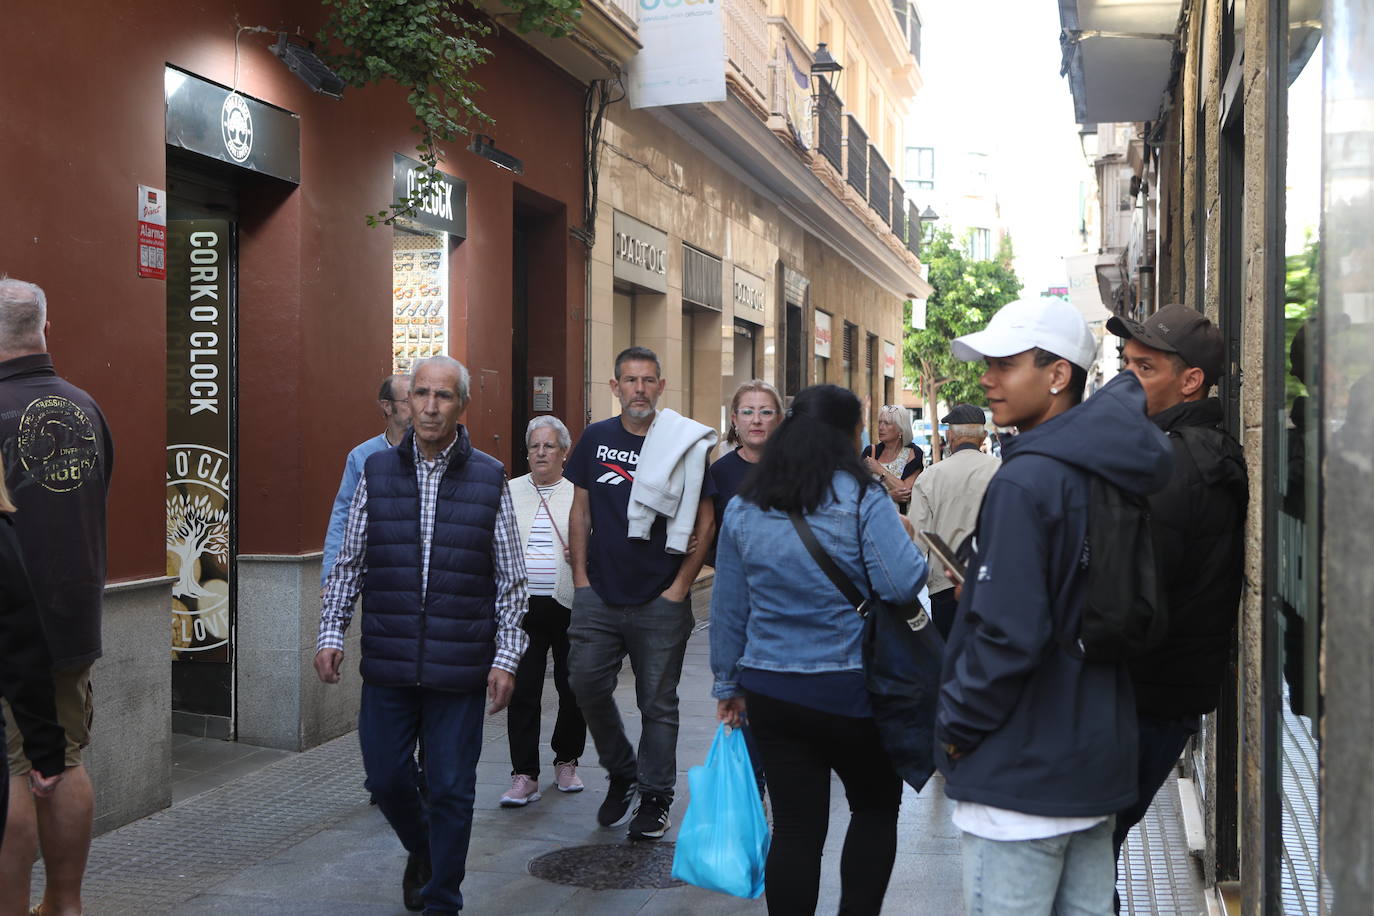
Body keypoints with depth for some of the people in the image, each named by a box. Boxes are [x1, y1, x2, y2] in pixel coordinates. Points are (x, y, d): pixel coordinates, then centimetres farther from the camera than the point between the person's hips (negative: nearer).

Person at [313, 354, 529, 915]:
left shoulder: (490, 479, 0)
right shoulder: (377, 471, 4)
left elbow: (511, 579, 3)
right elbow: (349, 563, 11)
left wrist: (506, 656, -1)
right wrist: (331, 633, 3)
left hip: (459, 667, -2)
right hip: (387, 663, 2)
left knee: (451, 788, 5)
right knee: (384, 775, 10)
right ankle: (422, 852, 41)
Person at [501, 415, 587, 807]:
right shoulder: (508, 492, 10)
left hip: (569, 605, -1)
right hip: (523, 606, 1)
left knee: (573, 690, 9)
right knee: (522, 692, -2)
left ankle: (566, 762, 29)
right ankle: (524, 776, 5)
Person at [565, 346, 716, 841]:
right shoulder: (596, 438, 6)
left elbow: (706, 521, -1)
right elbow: (580, 510, 11)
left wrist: (681, 585, -6)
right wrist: (581, 577, 4)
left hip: (661, 600, -2)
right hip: (600, 593, 3)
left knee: (658, 702, 5)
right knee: (586, 683, -2)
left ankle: (655, 795, 22)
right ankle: (621, 772, 22)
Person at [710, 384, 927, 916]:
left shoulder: (743, 507, 3)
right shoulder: (862, 498, -11)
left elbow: (727, 607, 8)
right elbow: (903, 585, -18)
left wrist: (728, 683, 18)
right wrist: (907, 540, 3)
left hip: (770, 691, 3)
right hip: (849, 691, -3)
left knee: (795, 827, 10)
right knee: (876, 807, 19)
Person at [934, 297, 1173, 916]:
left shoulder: (1026, 481, -20)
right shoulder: (1112, 472, 5)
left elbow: (1006, 633, -23)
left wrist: (956, 727, -11)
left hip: (1020, 773, -9)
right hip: (1096, 761, 9)